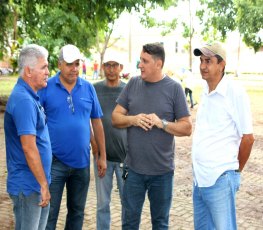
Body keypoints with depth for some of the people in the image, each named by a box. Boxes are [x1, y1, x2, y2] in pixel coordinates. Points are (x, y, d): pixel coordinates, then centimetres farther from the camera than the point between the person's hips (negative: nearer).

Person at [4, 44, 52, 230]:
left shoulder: (30, 96, 10)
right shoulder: (23, 100, -21)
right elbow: (28, 147, -24)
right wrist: (43, 184, -18)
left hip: (36, 183, 9)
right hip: (28, 185, -9)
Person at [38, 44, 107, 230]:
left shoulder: (88, 88, 2)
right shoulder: (46, 88, -6)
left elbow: (97, 122, 7)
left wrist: (103, 156, 7)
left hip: (82, 161, 3)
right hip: (54, 161, -3)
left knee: (77, 211, 16)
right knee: (49, 213, 2)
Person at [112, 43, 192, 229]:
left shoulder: (174, 88, -5)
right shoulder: (133, 84, 3)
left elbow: (187, 128, -4)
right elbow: (115, 117, 5)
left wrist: (162, 123, -19)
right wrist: (133, 119, -14)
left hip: (163, 171, -2)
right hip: (133, 168, 2)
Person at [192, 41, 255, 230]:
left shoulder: (235, 92, -13)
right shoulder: (206, 93, 10)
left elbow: (247, 137, -10)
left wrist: (236, 169, 1)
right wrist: (199, 171, 17)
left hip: (220, 180, -7)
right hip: (199, 178, 7)